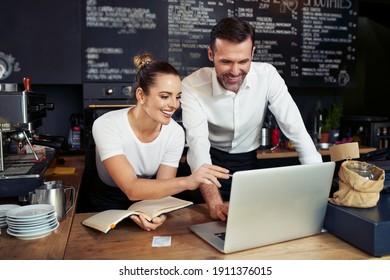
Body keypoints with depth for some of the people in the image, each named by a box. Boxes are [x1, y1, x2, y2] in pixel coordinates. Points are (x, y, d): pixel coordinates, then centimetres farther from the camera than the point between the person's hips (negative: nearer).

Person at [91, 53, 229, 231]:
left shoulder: (175, 133, -13)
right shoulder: (106, 126, -22)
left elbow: (161, 189, -11)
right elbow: (131, 189, -31)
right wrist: (187, 182, -44)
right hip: (108, 209, -2)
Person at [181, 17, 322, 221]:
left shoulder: (267, 76, -17)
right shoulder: (192, 86, -22)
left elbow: (296, 129, -16)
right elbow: (198, 145, -30)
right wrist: (214, 203, -43)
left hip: (248, 162, 2)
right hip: (211, 163, -1)